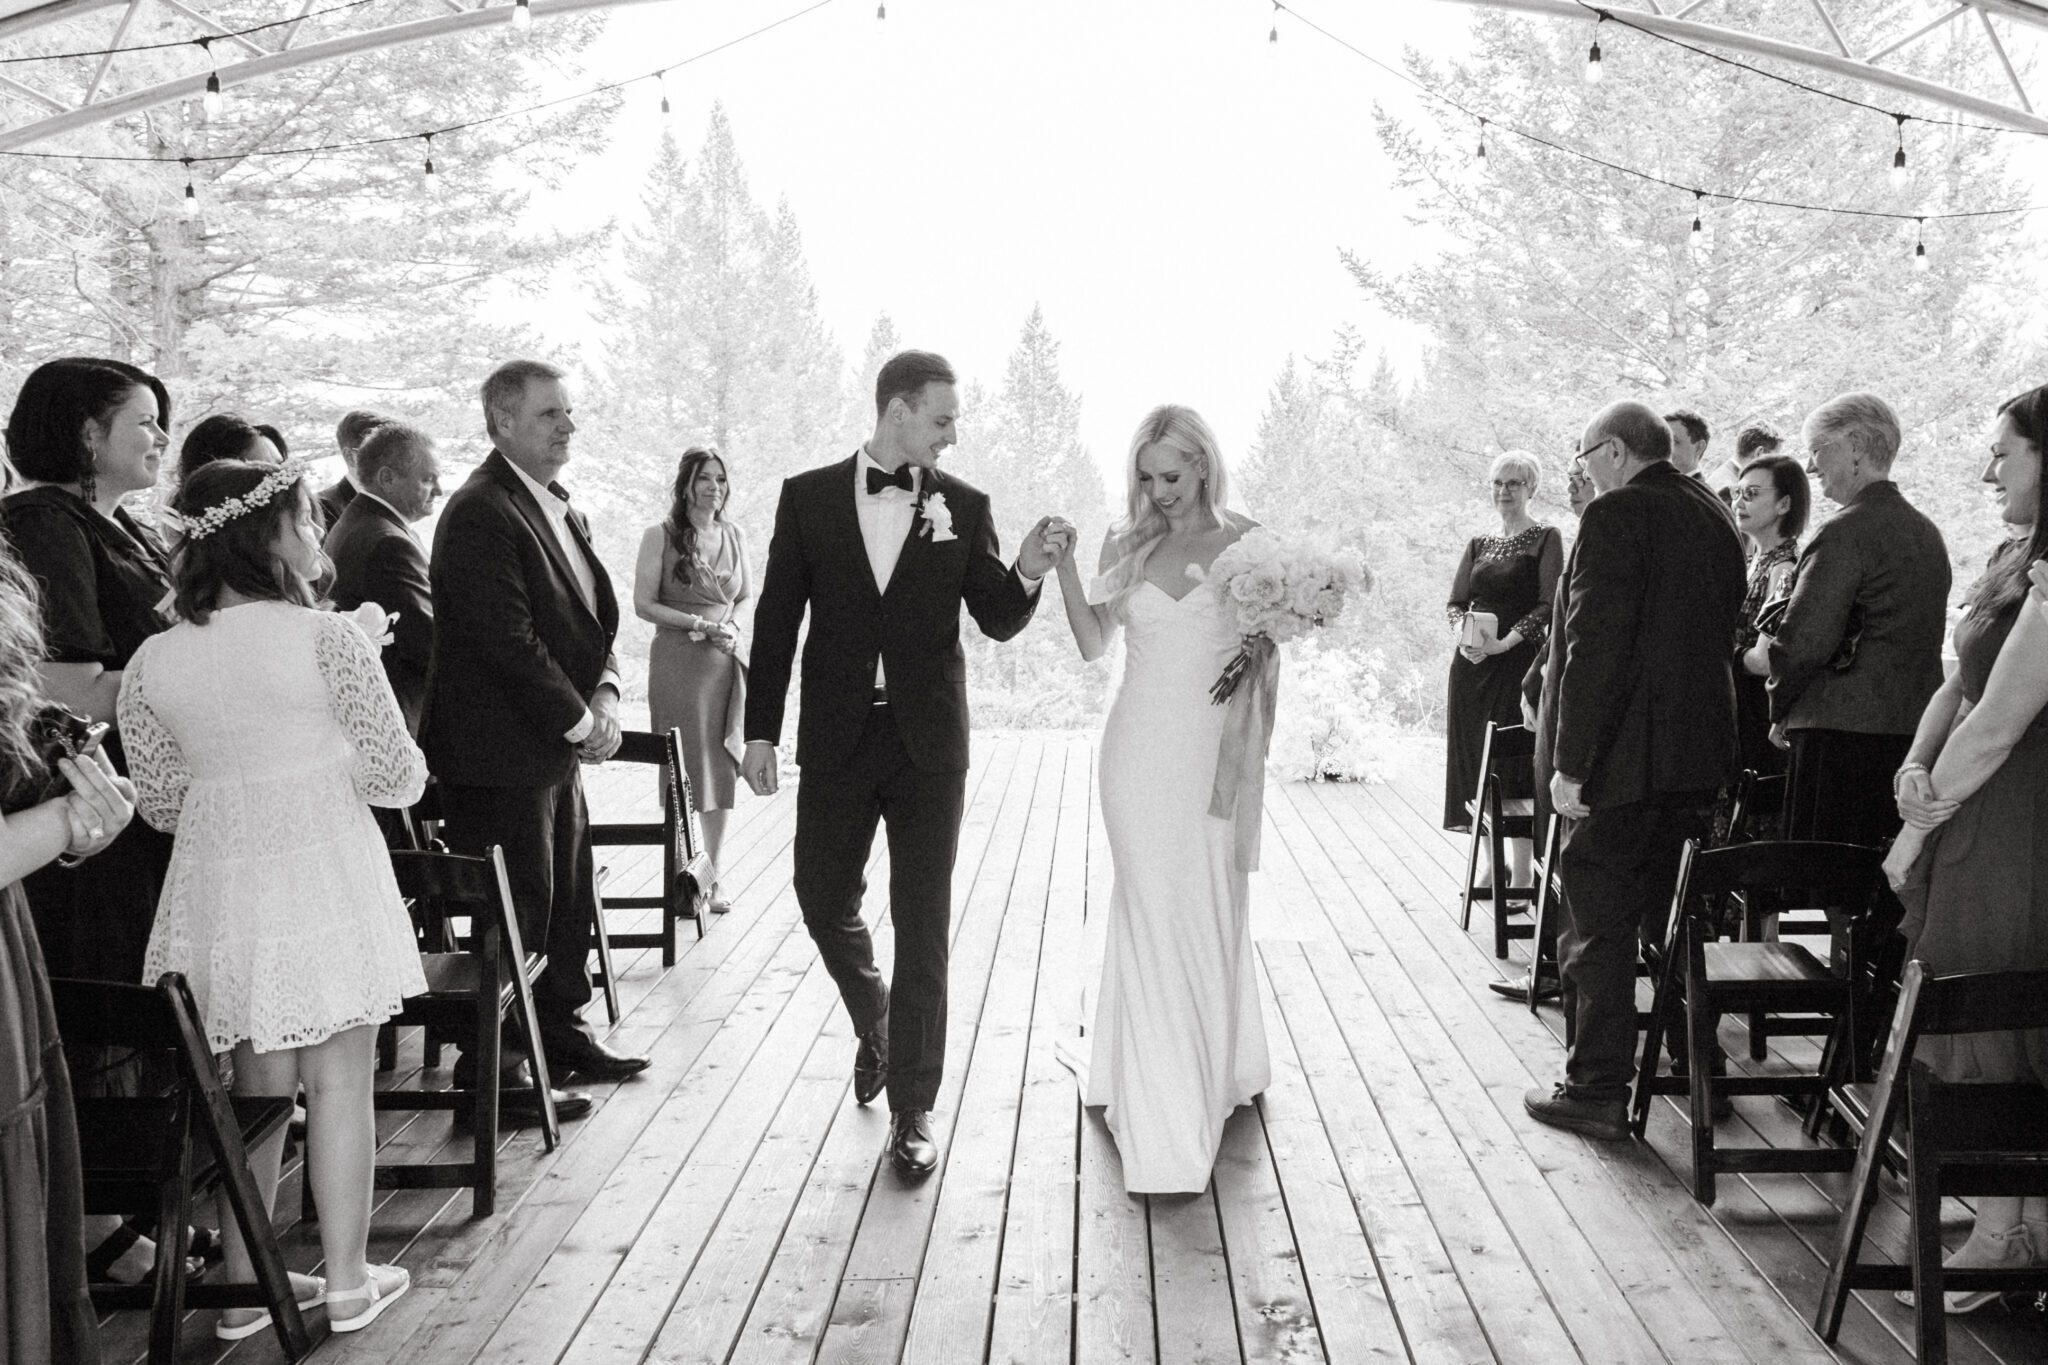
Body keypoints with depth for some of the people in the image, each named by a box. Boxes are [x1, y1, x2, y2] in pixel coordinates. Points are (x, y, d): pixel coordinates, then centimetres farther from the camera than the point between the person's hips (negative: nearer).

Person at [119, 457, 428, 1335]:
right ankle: (347, 1280, 18)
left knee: (255, 1085, 16)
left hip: (218, 887, 4)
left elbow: (160, 802, 8)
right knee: (338, 1082, 8)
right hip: (323, 878, -4)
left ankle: (244, 1286, 24)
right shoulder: (326, 638, -12)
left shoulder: (152, 662, 1)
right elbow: (397, 777, -10)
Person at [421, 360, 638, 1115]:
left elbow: (596, 613, 16)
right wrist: (580, 722, -15)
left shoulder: (561, 508, 14)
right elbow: (508, 640, -22)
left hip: (558, 746, 9)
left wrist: (604, 694, -2)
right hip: (502, 752, -9)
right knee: (518, 910, -2)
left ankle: (561, 1032, 34)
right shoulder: (479, 513, -17)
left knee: (569, 897, 18)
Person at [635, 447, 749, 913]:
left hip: (727, 664, 4)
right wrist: (701, 625, -13)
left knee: (722, 772, 5)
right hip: (677, 661, -4)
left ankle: (712, 878, 14)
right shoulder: (660, 537, -1)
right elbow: (643, 604, -5)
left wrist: (732, 629, 0)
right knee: (681, 774, -2)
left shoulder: (734, 537, 12)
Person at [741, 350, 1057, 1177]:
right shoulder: (809, 496, 1)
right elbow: (777, 618, 2)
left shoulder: (963, 506, 2)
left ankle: (912, 1108, 12)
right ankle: (875, 1025, 41)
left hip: (929, 740, -1)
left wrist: (1027, 576, -18)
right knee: (824, 901, 10)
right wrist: (761, 730, -1)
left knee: (923, 925, 2)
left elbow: (998, 621, 3)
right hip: (837, 736, 1)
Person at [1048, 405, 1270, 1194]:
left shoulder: (1246, 542, 1)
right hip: (1141, 746, 1)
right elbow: (1092, 643, 4)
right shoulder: (1127, 545, 6)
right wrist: (1063, 566, -6)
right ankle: (1163, 1121, 8)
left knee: (1210, 911, 9)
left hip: (1214, 749, -1)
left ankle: (1218, 1066, 33)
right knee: (1151, 913, 1)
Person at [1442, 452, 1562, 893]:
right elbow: (1456, 602, 12)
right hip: (1473, 664, 5)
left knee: (1515, 762, -7)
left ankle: (1522, 873, -1)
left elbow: (1550, 606, -9)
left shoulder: (1545, 539, 0)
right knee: (1475, 761, 6)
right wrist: (1465, 630, -10)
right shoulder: (1478, 544, 16)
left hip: (1519, 661, -5)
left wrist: (1506, 641, -20)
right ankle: (1493, 863, 18)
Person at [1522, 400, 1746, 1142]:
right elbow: (1722, 631, 16)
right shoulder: (1715, 517, 11)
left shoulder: (1617, 516, -15)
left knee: (1598, 926, 0)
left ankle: (1597, 1091, 6)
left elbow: (1595, 648, -21)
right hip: (1700, 752, 9)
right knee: (1676, 919, 21)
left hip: (1623, 755, -8)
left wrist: (1569, 762, -18)